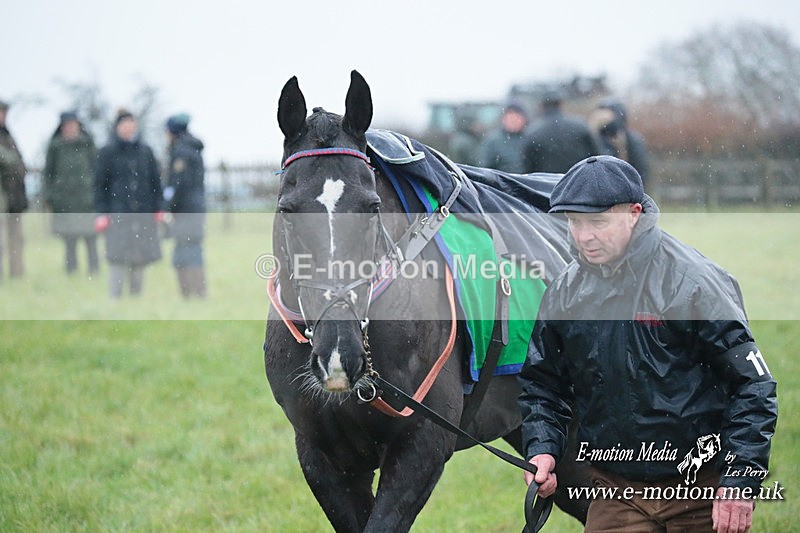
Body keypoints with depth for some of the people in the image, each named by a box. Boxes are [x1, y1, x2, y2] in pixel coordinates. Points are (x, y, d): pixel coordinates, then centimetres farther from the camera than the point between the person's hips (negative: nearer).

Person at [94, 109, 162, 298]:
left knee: (140, 262, 3)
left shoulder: (145, 151, 11)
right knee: (119, 260, -11)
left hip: (144, 216, 3)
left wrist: (158, 209, 6)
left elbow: (156, 181, 15)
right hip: (118, 216, -3)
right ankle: (115, 300, -7)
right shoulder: (107, 153, 3)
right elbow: (99, 185, 2)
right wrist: (101, 214, -5)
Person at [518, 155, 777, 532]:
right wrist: (541, 449, -4)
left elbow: (753, 385, -12)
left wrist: (739, 481, -18)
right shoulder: (565, 293, 3)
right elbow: (542, 384, 15)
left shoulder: (692, 282, -12)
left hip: (701, 490, -4)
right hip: (615, 494, 4)